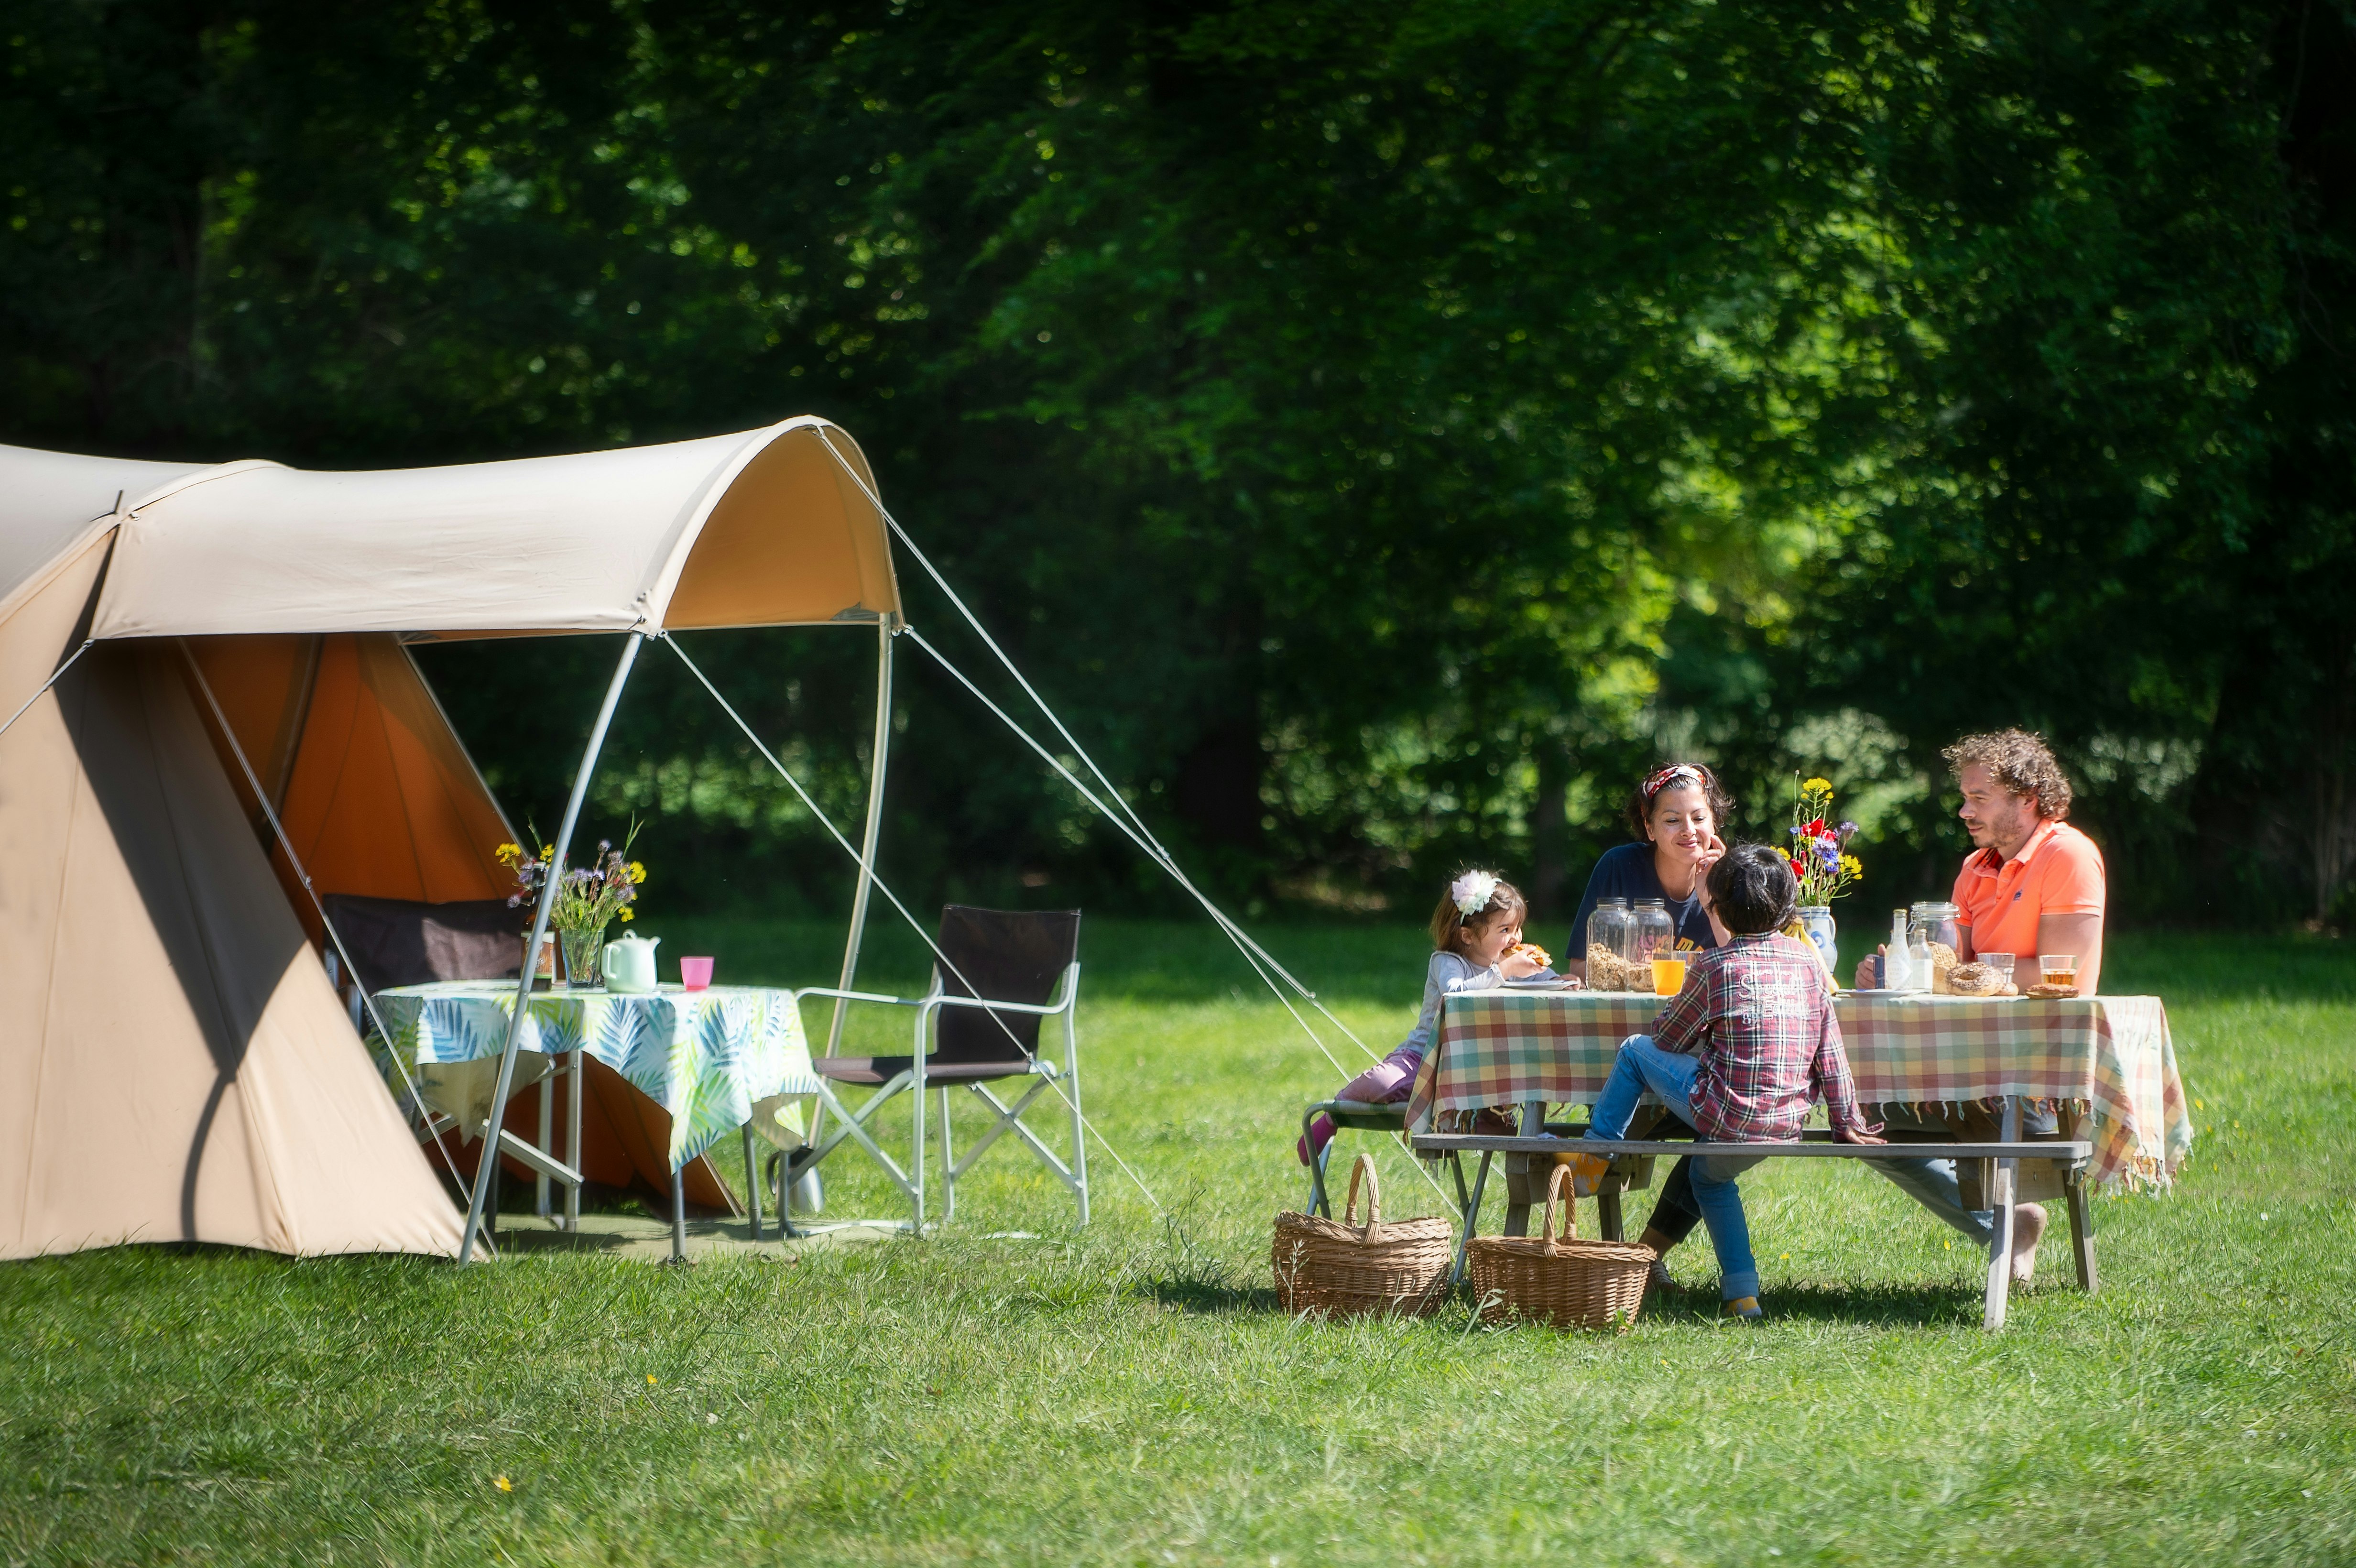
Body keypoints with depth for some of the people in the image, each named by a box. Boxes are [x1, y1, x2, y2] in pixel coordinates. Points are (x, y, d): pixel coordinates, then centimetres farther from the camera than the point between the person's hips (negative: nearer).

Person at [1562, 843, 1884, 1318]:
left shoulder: (1716, 966, -10)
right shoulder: (1805, 959, 5)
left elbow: (1667, 1037, 3)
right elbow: (1831, 1049, 8)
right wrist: (1847, 1121, 17)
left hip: (1730, 1116, -6)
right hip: (1788, 1127, 6)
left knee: (1636, 1050, 12)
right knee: (1710, 1174, 33)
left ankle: (1596, 1154, 23)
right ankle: (1741, 1291, 25)